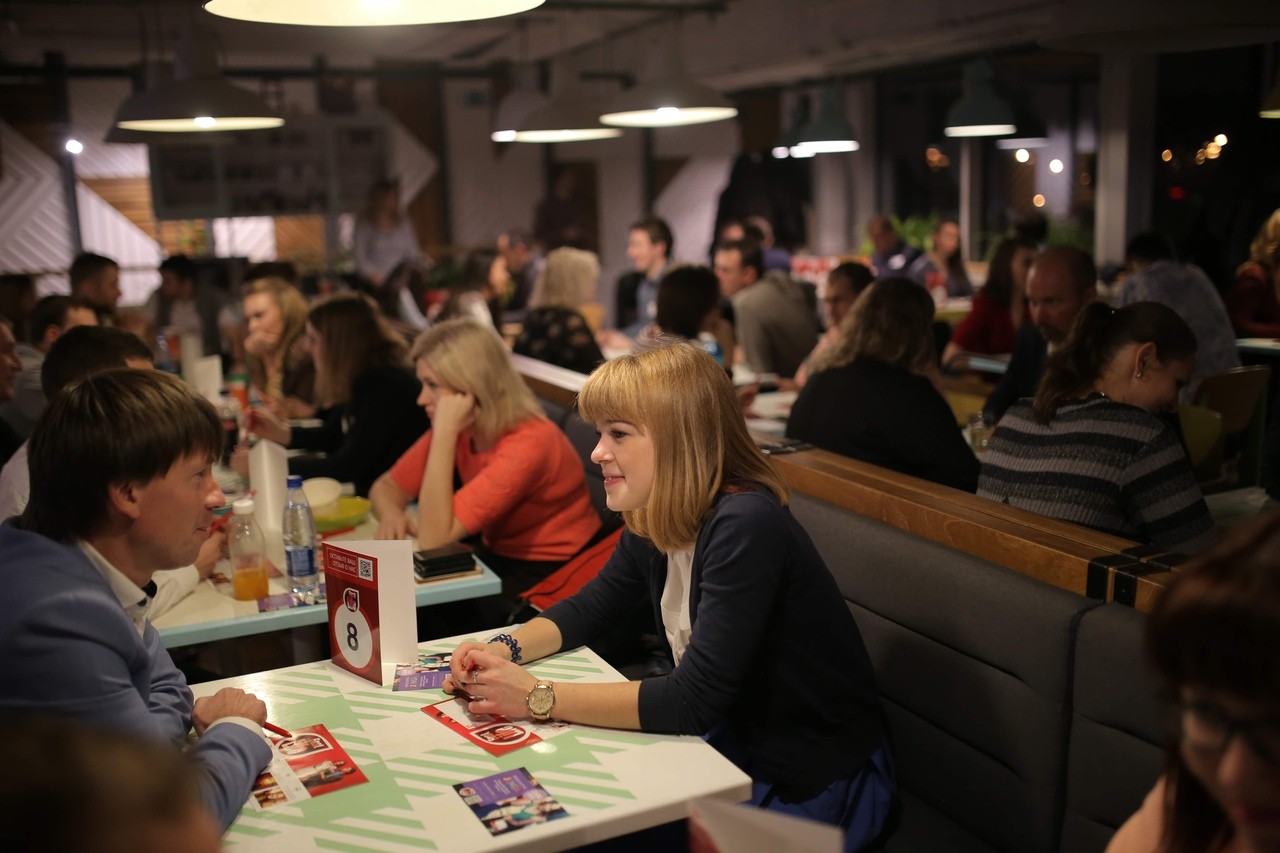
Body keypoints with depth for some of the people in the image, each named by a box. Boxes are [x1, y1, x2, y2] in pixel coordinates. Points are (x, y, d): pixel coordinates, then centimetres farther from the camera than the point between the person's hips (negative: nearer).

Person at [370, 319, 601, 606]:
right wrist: (392, 513, -17)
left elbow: (433, 539, -29)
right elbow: (387, 486, 5)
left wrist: (445, 432, -30)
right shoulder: (462, 429, -5)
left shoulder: (527, 444, -26)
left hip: (547, 577, -6)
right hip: (496, 560, 6)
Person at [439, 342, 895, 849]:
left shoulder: (744, 527, -29)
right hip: (734, 743, 7)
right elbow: (590, 607, 12)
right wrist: (505, 650, -6)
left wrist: (539, 698, -25)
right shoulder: (650, 524, -3)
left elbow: (692, 701, -31)